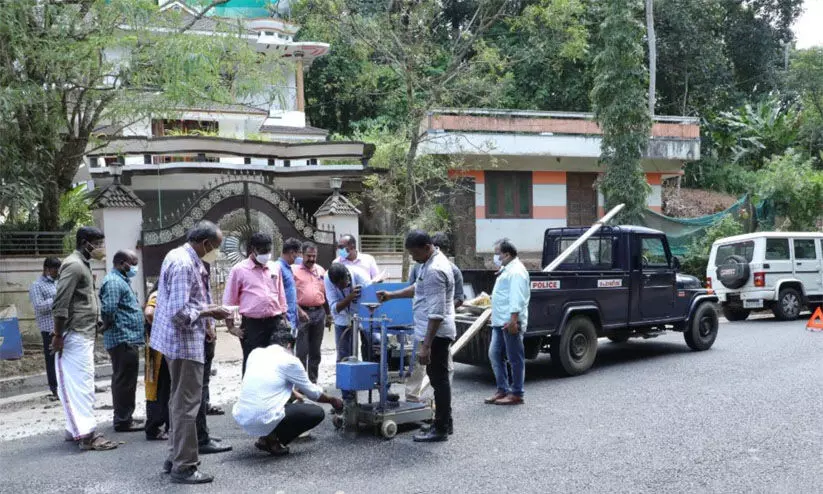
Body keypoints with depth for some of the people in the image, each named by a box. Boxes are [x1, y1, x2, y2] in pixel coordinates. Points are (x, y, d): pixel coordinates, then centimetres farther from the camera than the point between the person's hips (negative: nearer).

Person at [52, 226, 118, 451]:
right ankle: (86, 434, -8)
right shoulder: (74, 265, -13)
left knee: (83, 383, 13)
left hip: (85, 335, 10)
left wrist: (96, 325, 20)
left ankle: (76, 428, 21)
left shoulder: (82, 265, 18)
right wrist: (58, 336, -18)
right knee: (80, 383, -8)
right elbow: (60, 304, -18)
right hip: (76, 335, -10)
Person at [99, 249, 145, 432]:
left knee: (123, 381, 16)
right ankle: (123, 420, 1)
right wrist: (110, 327, -11)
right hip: (124, 339, -11)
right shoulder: (113, 282, -14)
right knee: (125, 381, -5)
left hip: (128, 340, 11)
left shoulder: (121, 280, 20)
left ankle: (123, 417, 25)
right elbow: (108, 310, -25)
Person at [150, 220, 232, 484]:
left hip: (179, 339, 11)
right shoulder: (184, 265, -23)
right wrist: (210, 312, -16)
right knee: (187, 404, -2)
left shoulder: (178, 255, 9)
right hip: (185, 342, -11)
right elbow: (180, 312, -28)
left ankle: (174, 458, 30)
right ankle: (183, 467, 6)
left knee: (180, 401, 19)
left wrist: (205, 323, 11)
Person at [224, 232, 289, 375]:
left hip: (275, 322, 4)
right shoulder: (239, 269, -1)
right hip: (252, 324, -4)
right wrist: (231, 326, -3)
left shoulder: (275, 269, 11)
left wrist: (283, 318, 12)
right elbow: (229, 301, 1)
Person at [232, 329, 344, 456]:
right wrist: (333, 401, 29)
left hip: (241, 418, 7)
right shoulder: (289, 360, -1)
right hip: (264, 420, -7)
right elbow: (313, 393, 11)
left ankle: (265, 437, 15)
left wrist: (293, 394, 44)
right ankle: (273, 440, -1)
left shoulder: (255, 353, 15)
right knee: (317, 413, 9)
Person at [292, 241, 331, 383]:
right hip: (302, 313, -5)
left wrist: (328, 314, 17)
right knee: (301, 351, -5)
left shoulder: (321, 270, 14)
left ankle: (313, 380, 18)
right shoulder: (294, 270, -2)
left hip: (319, 312, 5)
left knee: (315, 351, 10)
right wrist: (299, 311, -18)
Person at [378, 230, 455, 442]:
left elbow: (436, 314, -27)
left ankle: (441, 429, 7)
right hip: (437, 333, 10)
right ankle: (445, 422, 28)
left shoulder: (434, 271, -24)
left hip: (436, 333, -10)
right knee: (439, 378, 17)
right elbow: (418, 288, 27)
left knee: (439, 379, -2)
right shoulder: (432, 262, 9)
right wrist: (391, 295, 22)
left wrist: (425, 346, -26)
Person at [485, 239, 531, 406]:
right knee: (494, 354, 11)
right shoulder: (507, 270, 19)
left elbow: (517, 298, -21)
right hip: (500, 322, 11)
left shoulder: (516, 271, -13)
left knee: (515, 358, -2)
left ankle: (516, 394, 4)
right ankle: (502, 390, 19)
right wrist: (495, 316, 26)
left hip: (510, 322, -11)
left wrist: (513, 320, -27)